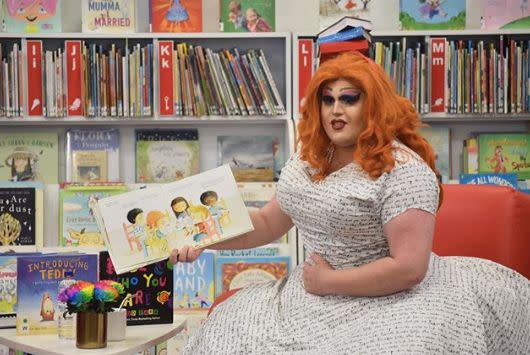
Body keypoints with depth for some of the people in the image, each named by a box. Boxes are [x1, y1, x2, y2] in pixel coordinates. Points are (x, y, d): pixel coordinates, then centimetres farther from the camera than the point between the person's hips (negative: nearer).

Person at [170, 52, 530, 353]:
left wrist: (328, 281, -17)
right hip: (318, 294, 7)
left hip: (387, 299, -7)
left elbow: (409, 267, -25)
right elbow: (268, 222, 15)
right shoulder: (308, 160, 7)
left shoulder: (404, 169, -18)